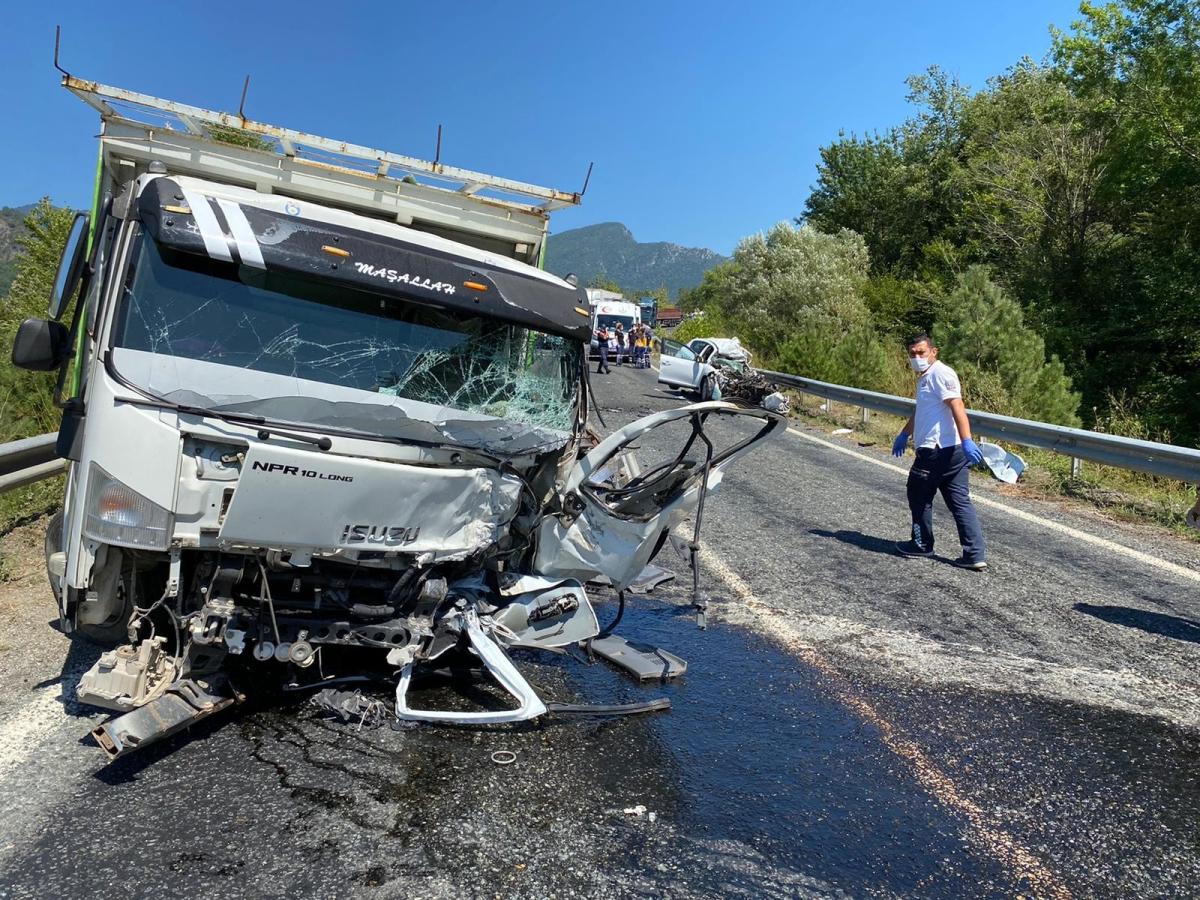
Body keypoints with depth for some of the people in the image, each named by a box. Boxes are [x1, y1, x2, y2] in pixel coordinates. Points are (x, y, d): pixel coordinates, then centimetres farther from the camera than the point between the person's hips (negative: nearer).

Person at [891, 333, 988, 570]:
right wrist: (904, 434, 46)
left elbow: (957, 406, -24)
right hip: (953, 452, 10)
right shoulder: (924, 377, 21)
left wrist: (966, 440, -33)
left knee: (919, 496, 9)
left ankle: (921, 545, 22)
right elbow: (920, 412, 37)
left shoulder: (940, 373, -11)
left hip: (936, 451, -10)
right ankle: (975, 554, 4)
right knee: (960, 502, 6)